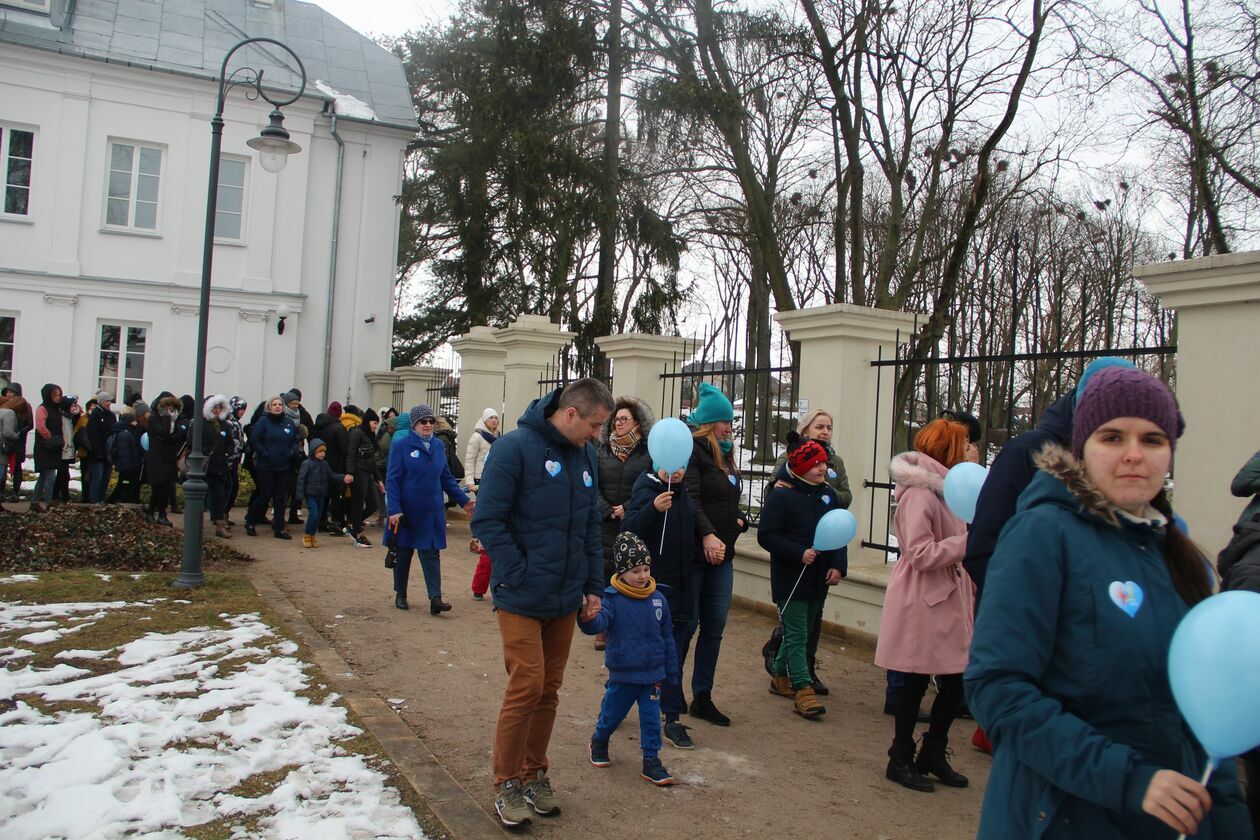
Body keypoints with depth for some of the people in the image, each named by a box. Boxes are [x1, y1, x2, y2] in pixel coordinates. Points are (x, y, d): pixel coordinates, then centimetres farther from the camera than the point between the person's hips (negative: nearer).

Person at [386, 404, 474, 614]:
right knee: (403, 552, 10)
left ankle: (435, 598, -6)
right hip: (407, 510, -3)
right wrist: (394, 510, -18)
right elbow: (392, 480, -10)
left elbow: (446, 478, 12)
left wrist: (464, 500, 7)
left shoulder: (439, 446, 5)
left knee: (431, 553, -2)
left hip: (432, 511, 3)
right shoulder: (401, 446, -8)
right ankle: (400, 594, 26)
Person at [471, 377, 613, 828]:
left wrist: (593, 586, 9)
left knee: (549, 690, 13)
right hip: (523, 599, -6)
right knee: (526, 687, -4)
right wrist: (521, 577, -17)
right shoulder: (516, 447, -13)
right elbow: (487, 521, -15)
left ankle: (534, 774, 28)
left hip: (566, 601, 6)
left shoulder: (586, 455, 8)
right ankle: (507, 784, 14)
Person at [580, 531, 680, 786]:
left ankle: (651, 760, 22)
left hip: (653, 674, 2)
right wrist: (589, 619, -55)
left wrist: (671, 671, 10)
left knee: (651, 718, 7)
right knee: (611, 715, 16)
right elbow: (600, 622, -30)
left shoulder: (658, 598, -4)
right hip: (622, 673, -2)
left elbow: (667, 637, 5)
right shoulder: (611, 598, -15)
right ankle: (599, 742, 44)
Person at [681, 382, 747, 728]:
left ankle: (702, 696, 22)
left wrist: (739, 518, 4)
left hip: (721, 554, 8)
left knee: (715, 626, 11)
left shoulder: (724, 453, 15)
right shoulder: (691, 449, -11)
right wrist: (707, 535, -30)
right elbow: (690, 499, -22)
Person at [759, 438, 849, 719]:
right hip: (791, 578, -7)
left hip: (818, 580, 7)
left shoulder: (828, 495, 7)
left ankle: (781, 677, 35)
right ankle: (802, 691, -4)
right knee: (797, 635, -6)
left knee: (801, 632, 18)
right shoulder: (782, 497, -12)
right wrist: (799, 554, -22)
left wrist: (838, 566, -3)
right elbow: (766, 535, -14)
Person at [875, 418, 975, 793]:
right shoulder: (919, 493, -16)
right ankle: (901, 759, 18)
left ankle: (933, 755, 27)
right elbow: (921, 554, -21)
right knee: (915, 683, 3)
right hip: (922, 600, -9)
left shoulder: (945, 489, 15)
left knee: (955, 682, 11)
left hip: (949, 596, 9)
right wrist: (970, 541, -23)